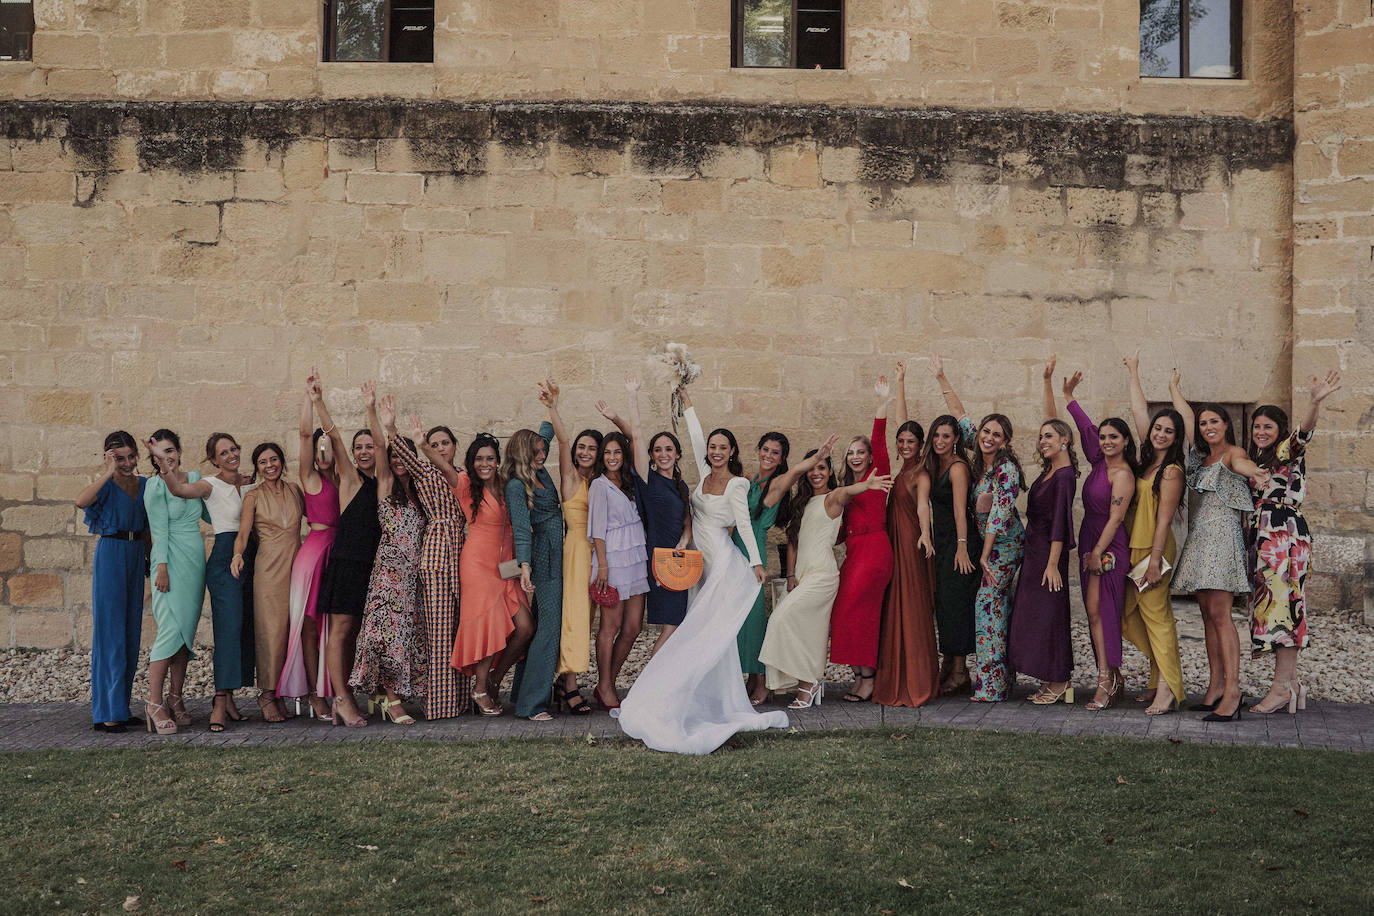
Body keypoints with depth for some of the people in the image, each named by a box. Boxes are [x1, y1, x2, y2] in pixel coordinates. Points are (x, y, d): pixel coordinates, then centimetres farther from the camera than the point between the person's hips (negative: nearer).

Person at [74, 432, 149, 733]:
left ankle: (120, 706, 17)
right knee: (110, 632, -6)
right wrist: (109, 472, -25)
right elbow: (81, 501, -29)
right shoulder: (107, 485, -6)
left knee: (131, 633, 9)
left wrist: (150, 558, 16)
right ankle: (106, 713, -3)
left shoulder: (143, 484, 12)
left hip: (136, 556, 7)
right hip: (111, 553, -6)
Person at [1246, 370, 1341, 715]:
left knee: (1281, 606, -10)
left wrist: (1315, 402, -44)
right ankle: (1291, 683, 11)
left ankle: (1282, 686, -10)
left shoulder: (1288, 453, -4)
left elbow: (1303, 434, -26)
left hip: (1286, 537, -8)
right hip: (1263, 541, 8)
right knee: (1273, 608, 7)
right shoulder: (1257, 461, 21)